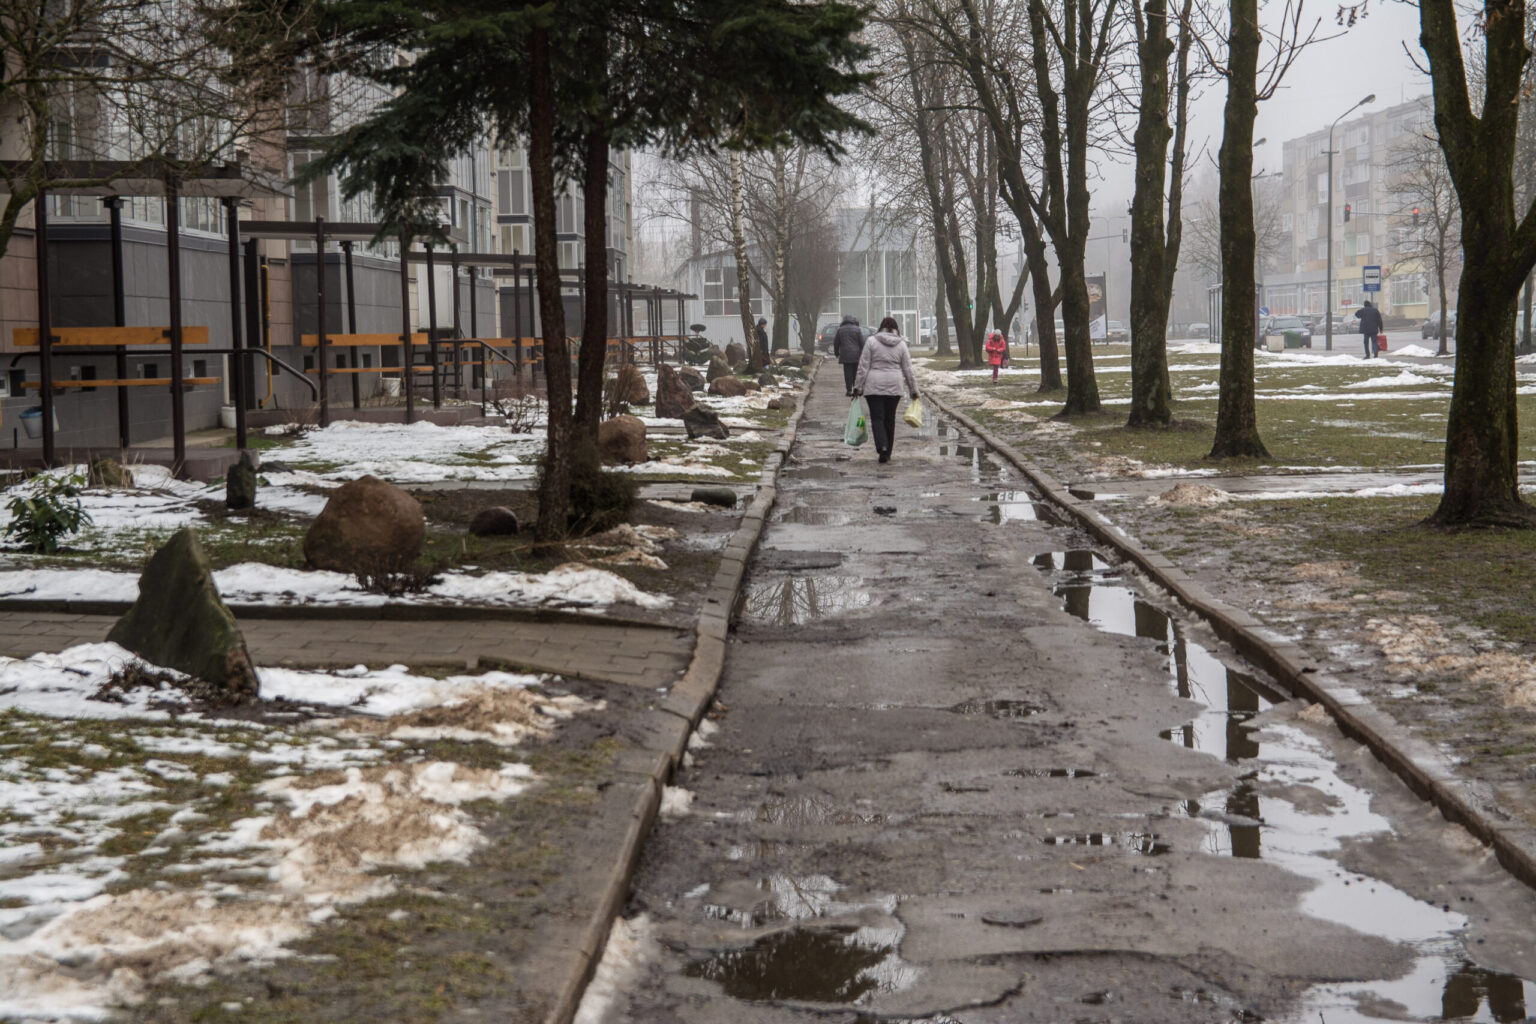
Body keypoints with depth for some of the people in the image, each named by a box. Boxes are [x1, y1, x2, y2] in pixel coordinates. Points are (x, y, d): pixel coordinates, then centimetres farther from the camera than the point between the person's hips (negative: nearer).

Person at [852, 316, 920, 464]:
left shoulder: (872, 341, -2)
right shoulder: (901, 344, 5)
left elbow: (863, 366, -4)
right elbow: (908, 370, 6)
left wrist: (858, 386, 1)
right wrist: (913, 390, 12)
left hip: (874, 386, -3)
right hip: (894, 386, 3)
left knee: (877, 418, -1)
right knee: (890, 419, 12)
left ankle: (882, 447, -22)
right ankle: (887, 453, 16)